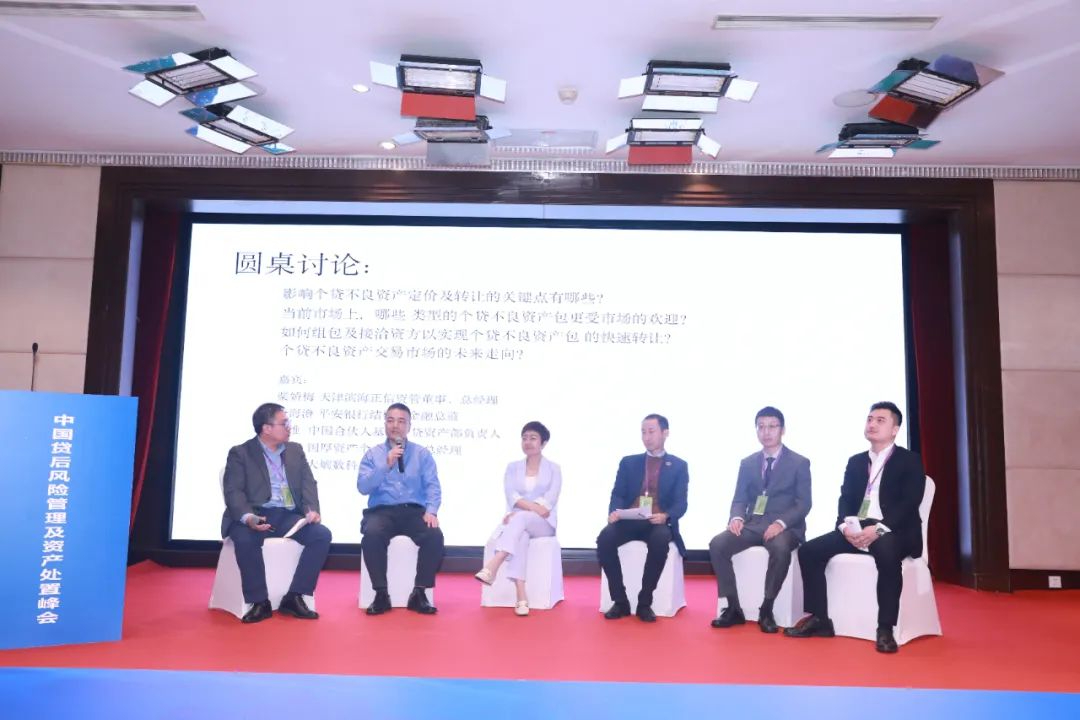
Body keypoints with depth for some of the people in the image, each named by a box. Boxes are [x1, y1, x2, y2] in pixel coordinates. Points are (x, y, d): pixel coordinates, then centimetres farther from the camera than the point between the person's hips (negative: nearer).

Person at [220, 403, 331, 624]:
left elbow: (308, 483, 8)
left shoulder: (295, 450, 16)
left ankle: (294, 597, -16)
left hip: (289, 515, 4)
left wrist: (312, 510, -13)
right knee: (245, 538, -36)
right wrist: (248, 517, -28)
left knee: (322, 534, -23)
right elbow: (233, 491, -8)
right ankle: (260, 602, -20)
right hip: (256, 515, -3)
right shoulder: (240, 453, 3)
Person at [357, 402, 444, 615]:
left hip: (414, 511, 1)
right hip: (382, 511, 0)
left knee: (435, 536, -29)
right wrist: (386, 465, -13)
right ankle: (381, 594, -18)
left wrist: (431, 511, -16)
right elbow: (362, 487, -2)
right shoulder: (372, 454, 11)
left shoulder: (422, 453, 11)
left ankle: (419, 594, -15)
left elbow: (433, 486, 3)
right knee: (371, 535, -34)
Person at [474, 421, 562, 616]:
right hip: (516, 520, 1)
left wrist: (521, 511, -20)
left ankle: (492, 567, -50)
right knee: (520, 535, -36)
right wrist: (534, 507, -21)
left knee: (520, 518, -36)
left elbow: (550, 499, -7)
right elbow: (511, 495, -2)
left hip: (543, 524, -1)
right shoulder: (513, 467, 15)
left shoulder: (553, 469, 9)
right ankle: (521, 596, -46)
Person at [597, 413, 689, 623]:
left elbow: (681, 503, 1)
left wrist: (666, 516, -22)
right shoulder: (628, 462, 16)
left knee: (659, 540, -37)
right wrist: (614, 511, -16)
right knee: (605, 538, -29)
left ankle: (644, 603, -21)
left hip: (659, 523, -2)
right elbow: (617, 494, 7)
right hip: (629, 521, 2)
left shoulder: (679, 466, 11)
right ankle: (620, 601, -16)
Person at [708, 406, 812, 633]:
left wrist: (781, 523, -23)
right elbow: (739, 499, 11)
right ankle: (733, 608, -13)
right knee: (717, 544, -23)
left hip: (784, 527, -3)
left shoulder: (799, 463, 3)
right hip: (752, 524, 4)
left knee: (780, 549, -38)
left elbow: (804, 504, -4)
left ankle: (766, 610, -20)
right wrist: (736, 517, -14)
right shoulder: (747, 463, 14)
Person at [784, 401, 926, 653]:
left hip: (893, 531, -5)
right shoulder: (855, 461, 19)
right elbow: (845, 499, 11)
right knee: (809, 550, -14)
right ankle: (819, 619, -5)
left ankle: (885, 629, -29)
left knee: (887, 553, -40)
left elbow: (909, 503, -10)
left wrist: (878, 529, -24)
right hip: (856, 529, 6)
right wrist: (846, 525, -12)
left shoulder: (909, 461, 3)